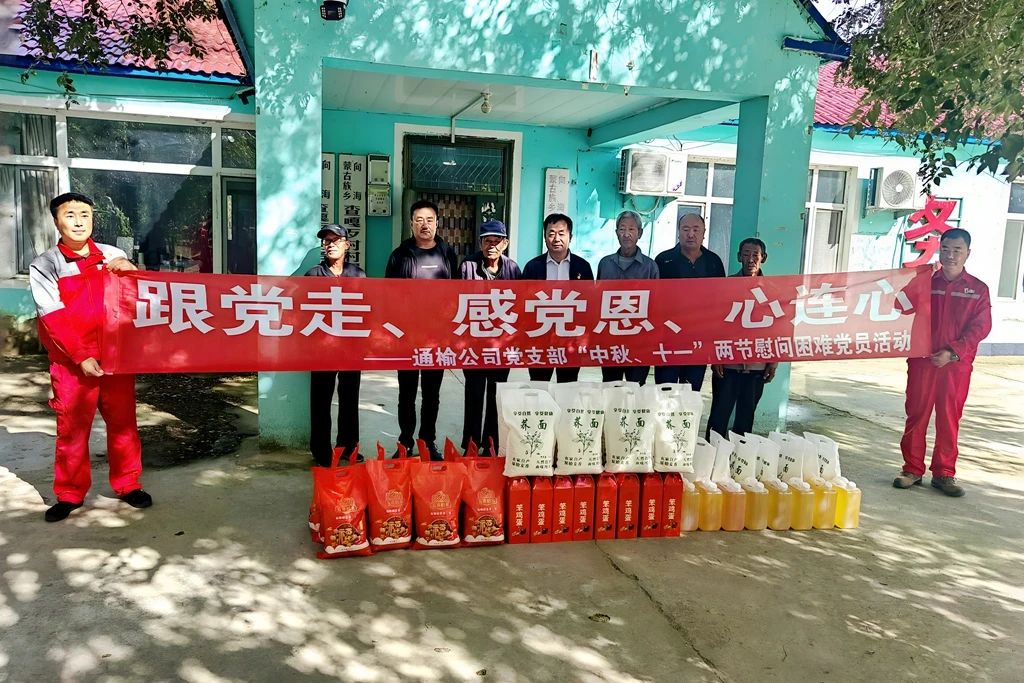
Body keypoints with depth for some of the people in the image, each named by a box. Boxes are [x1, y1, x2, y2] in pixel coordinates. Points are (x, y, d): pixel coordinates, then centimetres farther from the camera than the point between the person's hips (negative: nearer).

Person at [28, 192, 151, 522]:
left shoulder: (114, 256, 7)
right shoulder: (44, 266, 0)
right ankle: (70, 494, 18)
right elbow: (55, 319, -7)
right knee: (72, 429, 5)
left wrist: (132, 270, -9)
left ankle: (127, 484, 20)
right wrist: (82, 356, -16)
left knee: (123, 422, 7)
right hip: (72, 362, -2)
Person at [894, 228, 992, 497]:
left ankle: (944, 473, 15)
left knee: (949, 420, 5)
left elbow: (981, 327, -2)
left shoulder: (978, 289, 6)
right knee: (916, 415, 3)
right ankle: (912, 469, 12)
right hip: (922, 361, 0)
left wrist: (953, 352, -13)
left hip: (957, 365, 0)